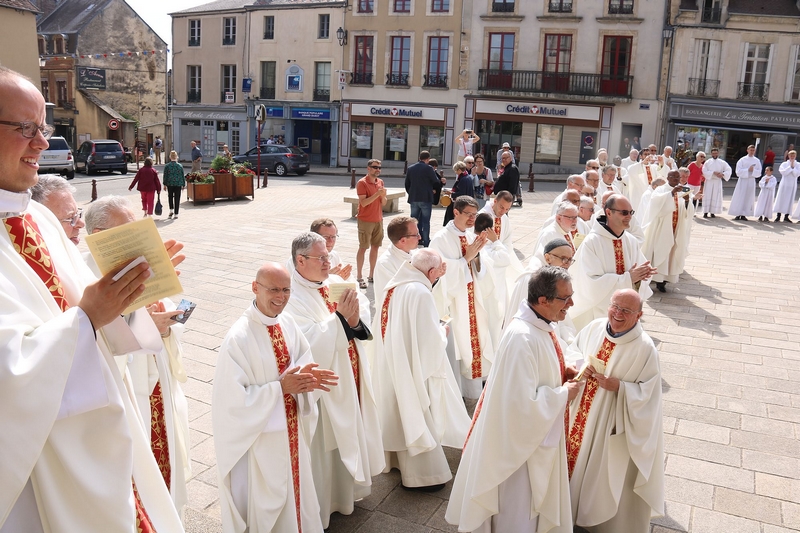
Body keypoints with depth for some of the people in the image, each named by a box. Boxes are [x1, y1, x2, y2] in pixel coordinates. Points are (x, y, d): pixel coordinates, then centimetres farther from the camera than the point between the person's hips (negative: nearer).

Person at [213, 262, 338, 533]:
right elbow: (233, 398, -23)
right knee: (265, 502, 13)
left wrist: (306, 378, -16)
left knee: (295, 491, 24)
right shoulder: (238, 338, -25)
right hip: (260, 436, -6)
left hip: (291, 430, 6)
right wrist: (281, 387, -26)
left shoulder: (287, 323, -4)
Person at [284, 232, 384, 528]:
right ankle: (321, 506, 30)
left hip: (349, 379, 7)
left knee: (346, 439, 23)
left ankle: (345, 490, 45)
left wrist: (355, 320, -22)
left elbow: (364, 327, 0)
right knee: (325, 450, 9)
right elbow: (311, 346, -27)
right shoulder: (293, 299, -19)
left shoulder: (332, 286, 2)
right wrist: (340, 318, -30)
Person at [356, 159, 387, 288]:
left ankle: (372, 275, 18)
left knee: (375, 247, 9)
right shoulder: (362, 183, -10)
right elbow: (363, 203, -18)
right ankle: (359, 277, 3)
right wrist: (377, 194, -24)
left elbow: (383, 203, 10)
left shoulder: (380, 182, 10)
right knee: (363, 248, -2)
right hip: (365, 220, -6)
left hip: (378, 219, 6)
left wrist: (383, 195, -10)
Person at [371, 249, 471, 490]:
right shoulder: (420, 293, -24)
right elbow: (432, 339, -22)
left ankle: (400, 460, 40)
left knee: (402, 412, 23)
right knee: (418, 417, 6)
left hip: (391, 366, 8)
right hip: (415, 369, -8)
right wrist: (443, 331, -2)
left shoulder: (393, 287, 1)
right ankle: (424, 475, 20)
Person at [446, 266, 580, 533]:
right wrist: (564, 394, -20)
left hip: (538, 429, 9)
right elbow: (524, 404, -33)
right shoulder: (522, 338, -34)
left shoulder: (541, 325, -4)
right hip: (520, 437, -9)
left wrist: (562, 372, -3)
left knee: (535, 497, 29)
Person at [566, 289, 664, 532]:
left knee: (610, 472, 13)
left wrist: (619, 387, -29)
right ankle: (578, 506, 47)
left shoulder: (645, 348, -21)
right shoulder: (595, 327, -7)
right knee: (580, 459, 22)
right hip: (583, 415, 5)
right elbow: (572, 351, 5)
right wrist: (583, 366, -15)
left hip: (614, 423, -5)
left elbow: (648, 392, -16)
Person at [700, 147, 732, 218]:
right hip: (708, 181, -1)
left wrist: (722, 174, -21)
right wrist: (713, 173, -19)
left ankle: (712, 212, 5)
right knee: (707, 196, -5)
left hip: (718, 182, 1)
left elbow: (728, 170, -2)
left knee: (716, 197, 0)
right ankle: (705, 212, -2)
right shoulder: (707, 162, 4)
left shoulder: (722, 163, 6)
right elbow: (704, 171, -7)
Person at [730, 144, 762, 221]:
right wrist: (748, 170, -16)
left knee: (749, 198, 3)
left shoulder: (757, 161, 6)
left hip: (752, 181, 3)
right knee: (739, 197, -4)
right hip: (743, 180, -3)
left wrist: (753, 170, -15)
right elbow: (738, 171, -10)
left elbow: (759, 173, 3)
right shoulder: (742, 160, -2)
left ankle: (743, 215, 8)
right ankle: (737, 214, 0)